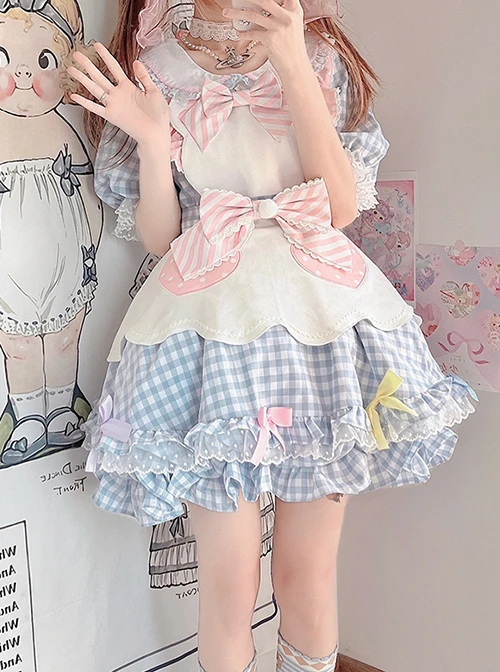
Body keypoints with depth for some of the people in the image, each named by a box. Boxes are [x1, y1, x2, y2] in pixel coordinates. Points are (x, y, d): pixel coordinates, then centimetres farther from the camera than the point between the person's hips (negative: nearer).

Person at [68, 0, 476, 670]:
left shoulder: (321, 56, 12)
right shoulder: (151, 65, 10)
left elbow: (343, 206, -3)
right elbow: (158, 237, 6)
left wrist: (293, 67, -8)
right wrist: (152, 142, -10)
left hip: (319, 309, 1)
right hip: (208, 320, -1)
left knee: (309, 572, 6)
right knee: (229, 583, 0)